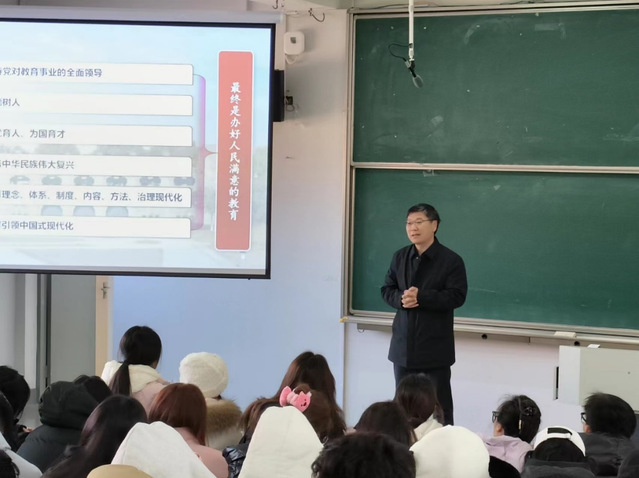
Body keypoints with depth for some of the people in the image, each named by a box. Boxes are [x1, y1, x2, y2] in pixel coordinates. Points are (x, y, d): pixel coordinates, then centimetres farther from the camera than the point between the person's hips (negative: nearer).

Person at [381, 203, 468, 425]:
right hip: (404, 343, 5)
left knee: (438, 405, 2)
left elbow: (457, 296, -15)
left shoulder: (451, 260, -8)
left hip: (435, 346, -5)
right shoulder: (400, 257, 9)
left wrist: (421, 297, -23)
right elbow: (387, 290, 9)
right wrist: (401, 299, -14)